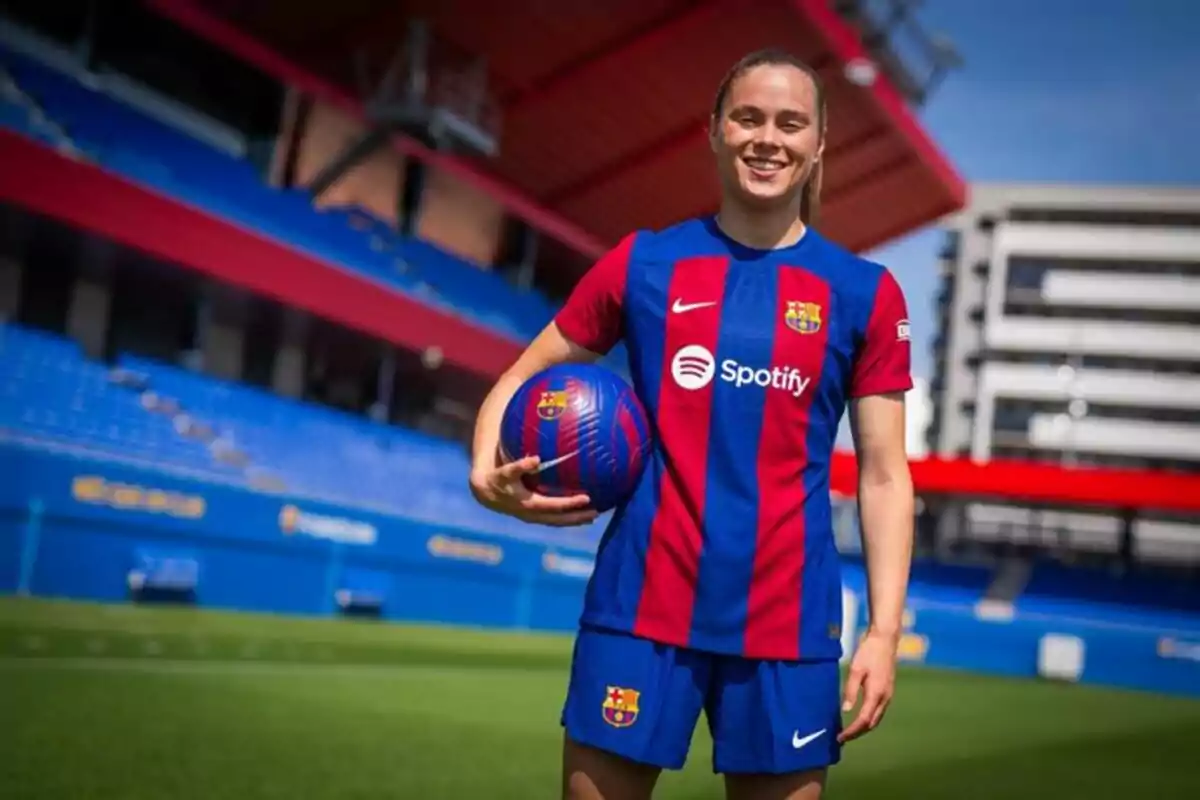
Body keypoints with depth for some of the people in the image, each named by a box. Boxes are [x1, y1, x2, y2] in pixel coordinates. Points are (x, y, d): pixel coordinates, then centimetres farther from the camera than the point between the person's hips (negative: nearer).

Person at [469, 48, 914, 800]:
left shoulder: (864, 292, 2)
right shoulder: (644, 262, 3)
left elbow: (884, 475, 2)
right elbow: (525, 378, 11)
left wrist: (885, 631, -6)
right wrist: (489, 472, -8)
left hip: (786, 618, 0)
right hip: (642, 603, 0)